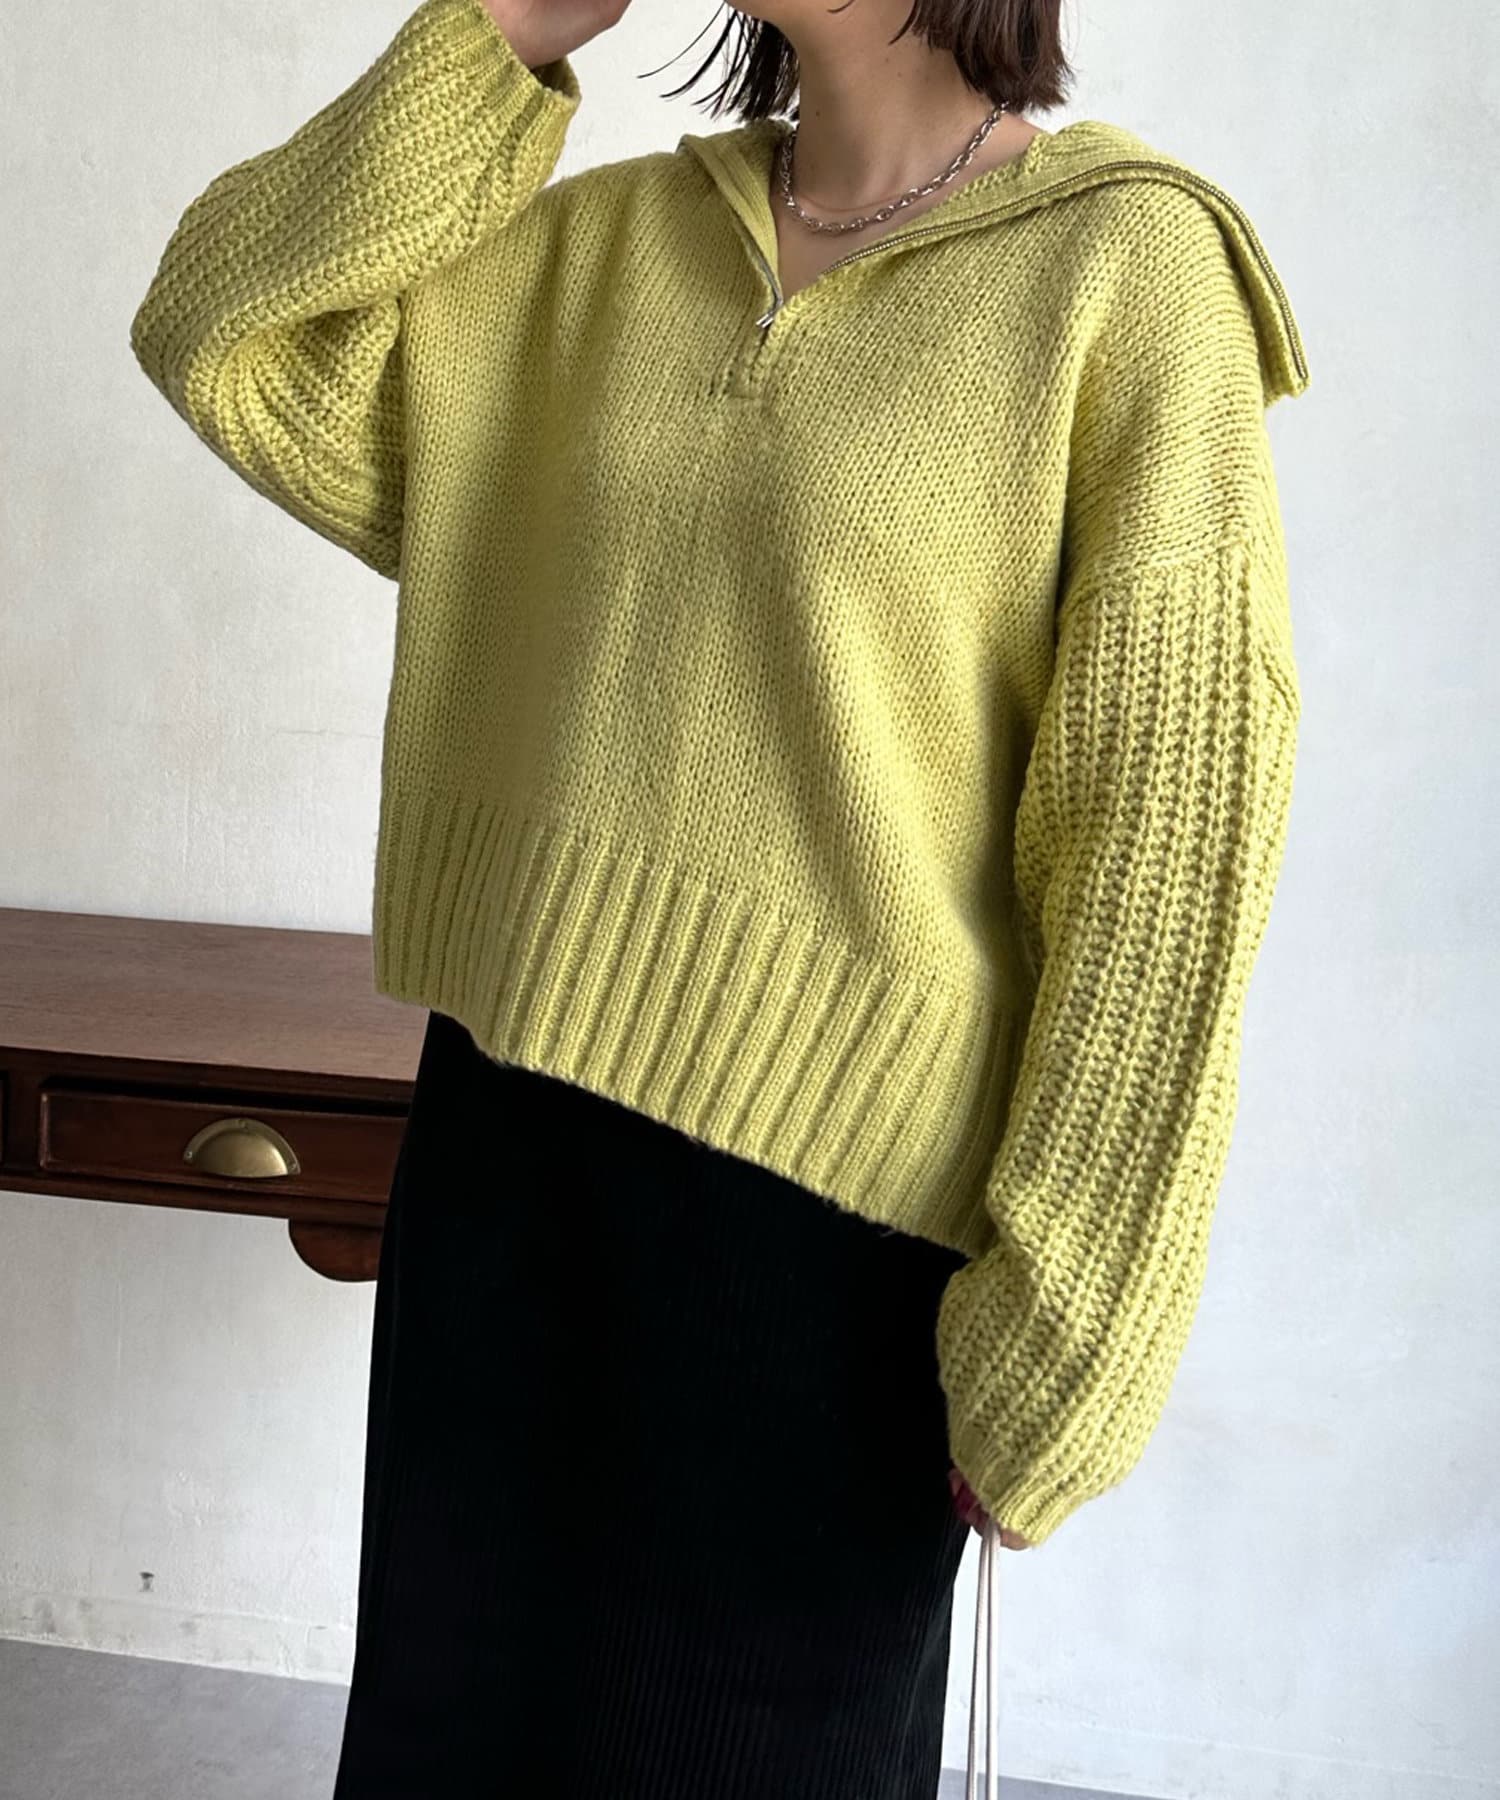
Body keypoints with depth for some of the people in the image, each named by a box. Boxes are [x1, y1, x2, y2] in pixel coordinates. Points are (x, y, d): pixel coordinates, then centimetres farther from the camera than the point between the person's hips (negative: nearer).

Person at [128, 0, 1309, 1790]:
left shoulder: (1129, 262, -8)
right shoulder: (611, 243, 9)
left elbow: (1169, 832, -12)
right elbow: (224, 341, 7)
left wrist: (1052, 1341, -12)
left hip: (827, 1179, -5)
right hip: (508, 1117, 5)